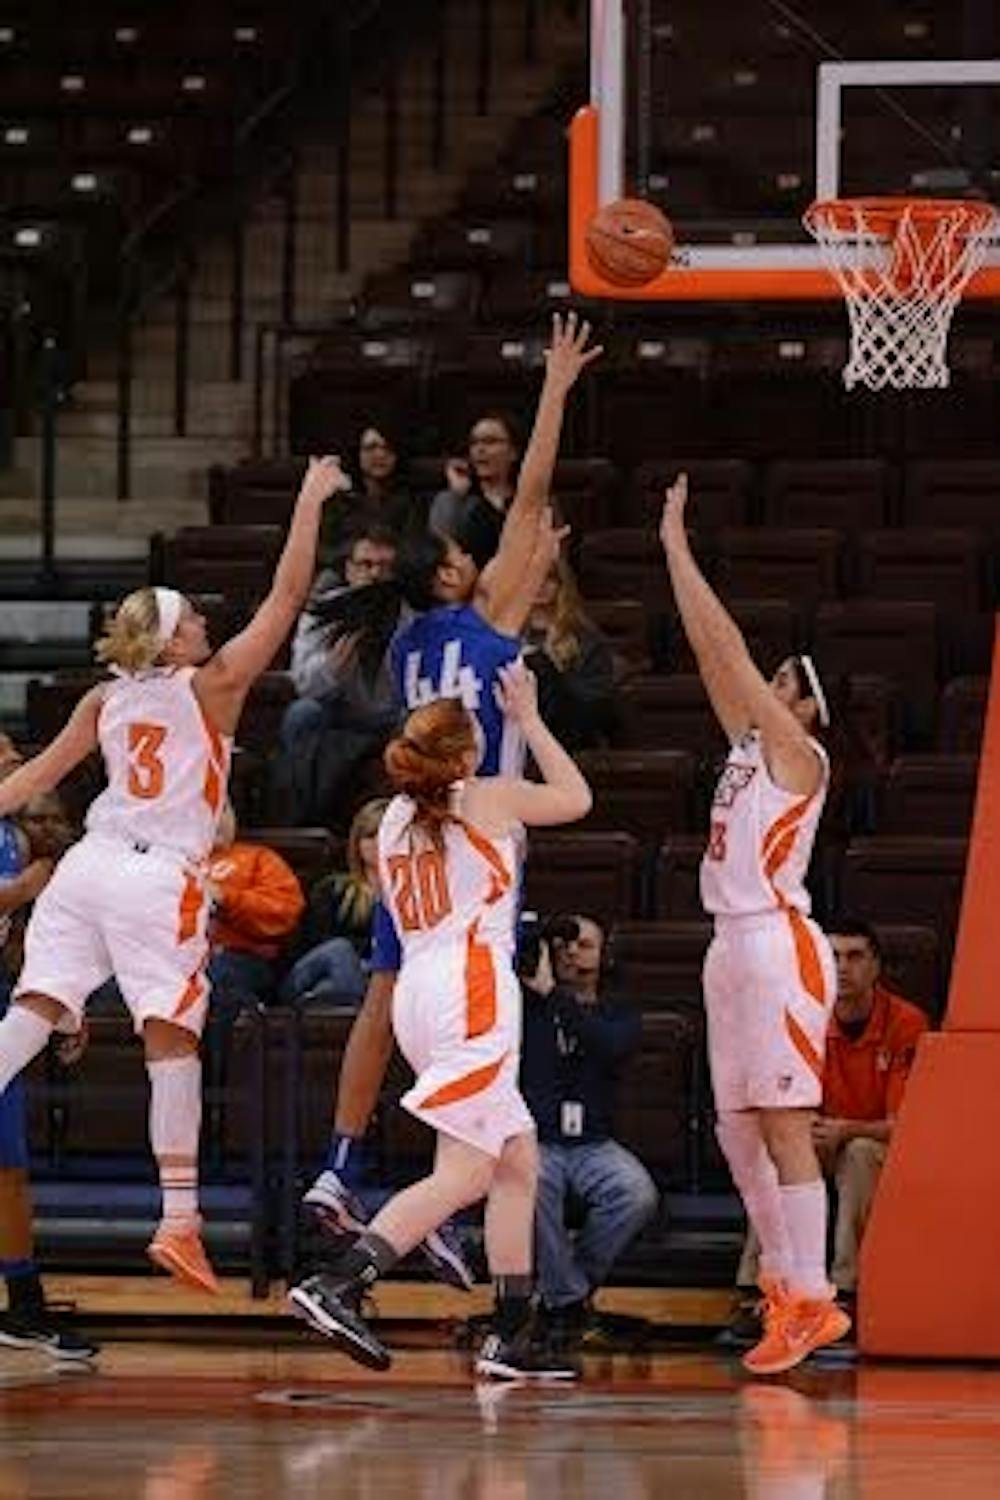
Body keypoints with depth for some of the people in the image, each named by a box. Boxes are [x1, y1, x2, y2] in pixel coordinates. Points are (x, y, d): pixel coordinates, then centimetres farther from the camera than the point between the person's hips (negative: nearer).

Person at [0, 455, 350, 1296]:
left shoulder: (106, 699, 13)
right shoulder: (213, 685, 0)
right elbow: (287, 596, 2)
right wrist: (310, 503, 7)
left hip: (90, 867, 5)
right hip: (160, 881, -5)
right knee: (173, 1045, -3)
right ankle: (180, 1222, -7)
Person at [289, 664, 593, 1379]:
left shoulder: (395, 819, 17)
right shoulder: (491, 798, 2)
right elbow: (577, 798, 18)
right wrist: (529, 719, 27)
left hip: (417, 985, 8)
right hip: (473, 987, -8)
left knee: (518, 1160, 13)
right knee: (464, 1174, -13)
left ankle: (513, 1335, 9)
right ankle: (337, 1286, -27)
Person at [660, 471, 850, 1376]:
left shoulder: (798, 754, -5)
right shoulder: (749, 746, 16)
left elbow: (728, 649, -9)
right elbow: (714, 656, 15)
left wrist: (681, 550, -5)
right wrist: (672, 552, 13)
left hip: (779, 946, -9)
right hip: (734, 947, 9)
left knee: (784, 1129, -11)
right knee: (739, 1133, 9)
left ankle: (811, 1301, -11)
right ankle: (787, 1288, 14)